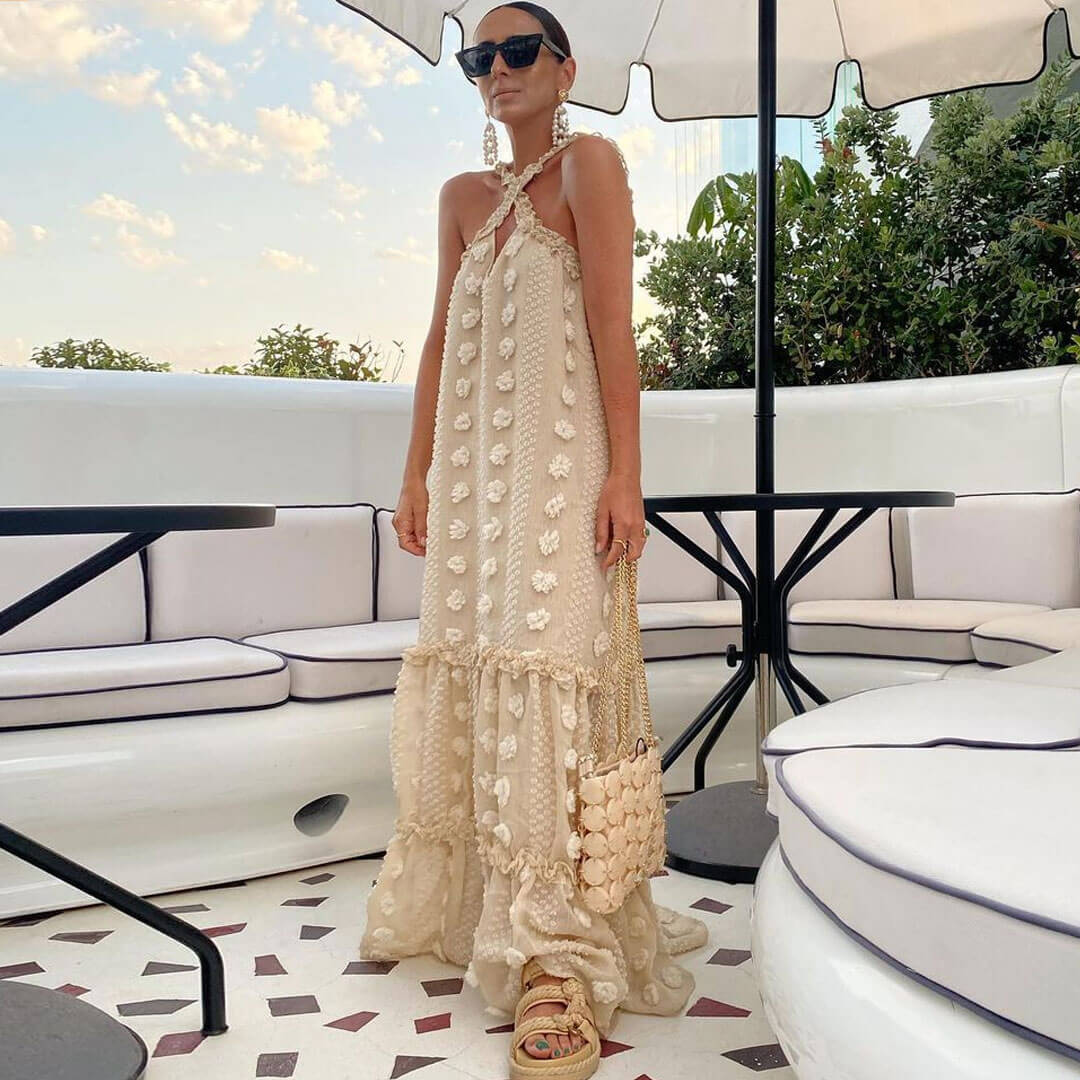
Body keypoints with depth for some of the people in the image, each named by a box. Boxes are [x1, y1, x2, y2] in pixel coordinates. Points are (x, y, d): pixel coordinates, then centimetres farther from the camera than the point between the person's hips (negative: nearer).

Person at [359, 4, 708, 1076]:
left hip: (557, 459, -6)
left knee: (541, 669, -13)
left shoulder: (587, 161, 1)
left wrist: (624, 473, -17)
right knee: (462, 670, 7)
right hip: (471, 464, 6)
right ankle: (454, 904, 21)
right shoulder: (463, 196, 19)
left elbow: (612, 323, -9)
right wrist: (417, 472, 13)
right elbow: (441, 340, 17)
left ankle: (561, 957, -8)